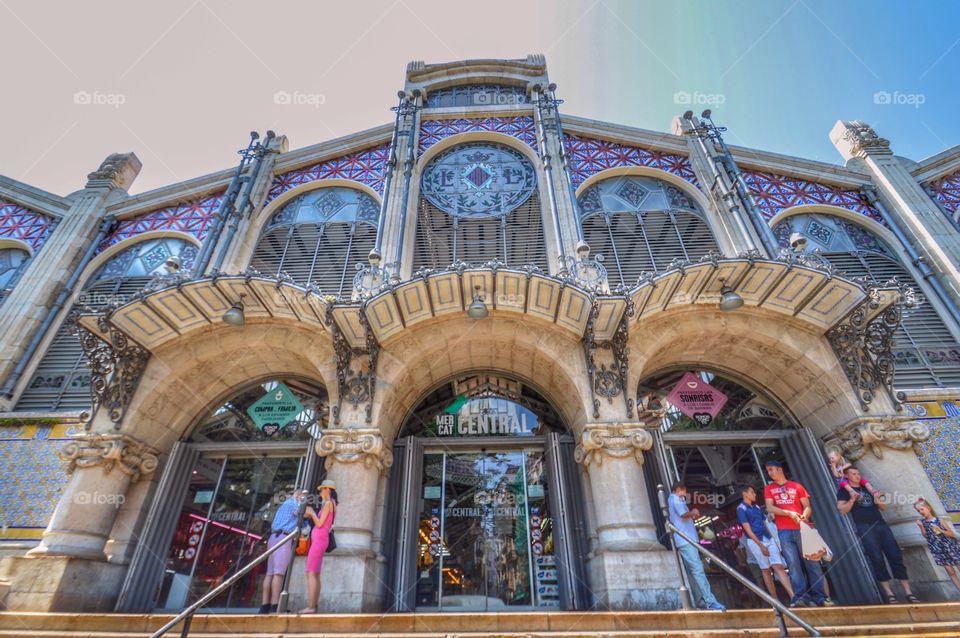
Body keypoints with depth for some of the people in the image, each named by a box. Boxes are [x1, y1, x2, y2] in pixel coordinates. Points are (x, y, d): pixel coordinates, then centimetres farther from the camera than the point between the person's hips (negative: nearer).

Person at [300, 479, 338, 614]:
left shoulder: (328, 503, -8)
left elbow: (319, 523, -14)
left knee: (311, 573, -11)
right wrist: (311, 515, 15)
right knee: (315, 574, 8)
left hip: (319, 539, -10)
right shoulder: (329, 504, 20)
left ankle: (310, 607, -14)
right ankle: (313, 606, 9)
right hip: (319, 539, 10)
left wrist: (312, 512, -1)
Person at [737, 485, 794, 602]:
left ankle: (793, 597, -9)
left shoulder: (757, 507, 17)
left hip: (769, 538, 6)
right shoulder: (741, 509, -6)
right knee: (766, 570, 0)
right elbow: (748, 529, -11)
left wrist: (772, 538, 13)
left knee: (779, 566, -5)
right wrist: (760, 545, -13)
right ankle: (775, 600, 7)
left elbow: (764, 524, 20)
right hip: (755, 541, -6)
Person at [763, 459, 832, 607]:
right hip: (784, 532, 0)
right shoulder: (769, 489, 12)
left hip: (802, 529, 0)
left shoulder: (797, 486, 11)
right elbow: (770, 508, 1)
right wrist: (789, 513, -10)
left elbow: (807, 506, 7)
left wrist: (804, 516, -13)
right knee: (793, 564, -5)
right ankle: (801, 597, -4)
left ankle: (819, 596, 7)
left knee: (812, 562, 0)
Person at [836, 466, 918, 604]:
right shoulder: (844, 490, 4)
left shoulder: (867, 488, 20)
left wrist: (880, 500, -1)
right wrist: (852, 499, -21)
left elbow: (883, 508, 21)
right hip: (865, 528, -5)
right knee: (877, 559, -11)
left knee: (896, 556, -1)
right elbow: (842, 510, -6)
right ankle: (889, 594, -7)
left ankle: (908, 593, 4)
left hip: (881, 524, 5)